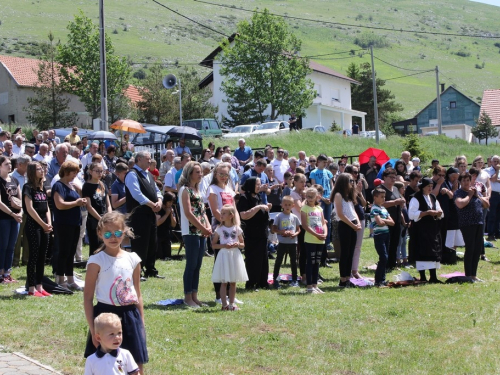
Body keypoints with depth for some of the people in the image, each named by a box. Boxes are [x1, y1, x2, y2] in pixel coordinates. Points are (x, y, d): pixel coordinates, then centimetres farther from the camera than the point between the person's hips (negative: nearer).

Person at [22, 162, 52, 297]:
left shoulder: (42, 188, 15)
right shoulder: (28, 187, -8)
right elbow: (30, 209, -14)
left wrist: (49, 223, -1)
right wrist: (43, 224, -14)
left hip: (44, 226, 7)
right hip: (33, 225, -7)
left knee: (42, 257, 8)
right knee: (33, 256, -6)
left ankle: (39, 287, 13)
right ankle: (31, 289, -2)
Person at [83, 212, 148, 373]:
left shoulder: (132, 259, 5)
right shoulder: (96, 261, -7)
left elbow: (138, 295, 12)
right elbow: (88, 298, -6)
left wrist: (141, 323, 8)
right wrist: (93, 329, -10)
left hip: (130, 316, 4)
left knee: (137, 368, 7)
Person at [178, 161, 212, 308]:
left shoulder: (197, 190, 16)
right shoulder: (185, 190, -9)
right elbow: (188, 213, -15)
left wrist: (208, 227, 2)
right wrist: (203, 228, -13)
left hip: (201, 232, 8)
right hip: (191, 232, -8)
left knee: (197, 265, 9)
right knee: (191, 265, -5)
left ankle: (194, 296, 14)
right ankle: (188, 297, 2)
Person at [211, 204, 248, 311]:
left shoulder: (237, 229, 4)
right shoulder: (219, 229, 0)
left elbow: (243, 244, 11)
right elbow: (213, 245, 0)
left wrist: (237, 244, -11)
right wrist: (223, 245, -15)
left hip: (235, 256, 2)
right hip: (224, 255, -2)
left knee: (233, 282, 7)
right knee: (223, 282, -2)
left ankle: (231, 304, 14)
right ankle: (224, 304, 1)